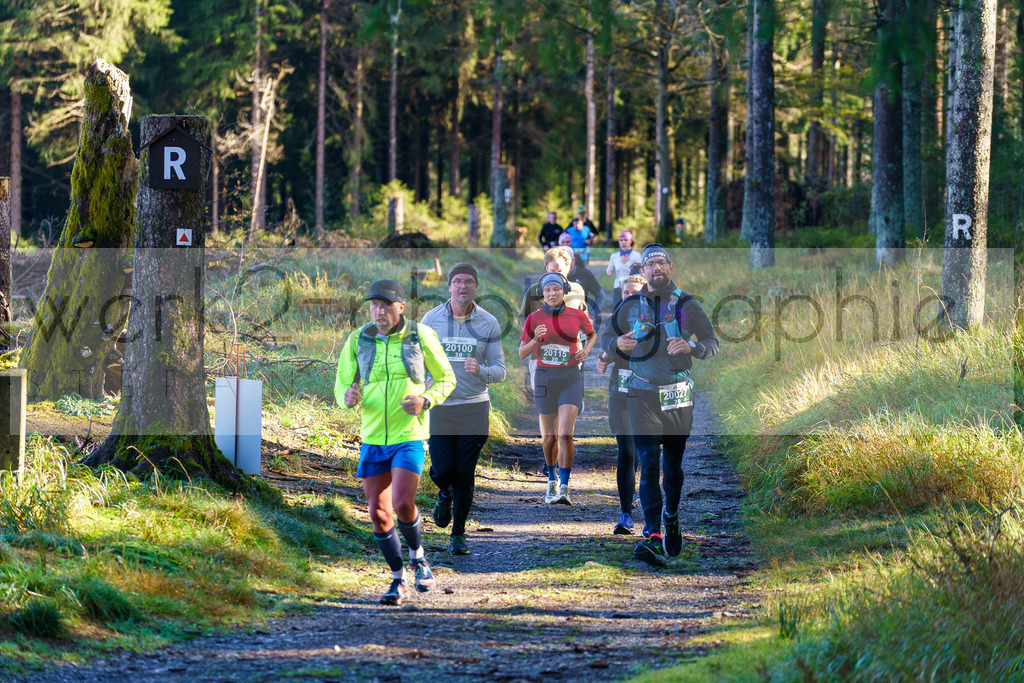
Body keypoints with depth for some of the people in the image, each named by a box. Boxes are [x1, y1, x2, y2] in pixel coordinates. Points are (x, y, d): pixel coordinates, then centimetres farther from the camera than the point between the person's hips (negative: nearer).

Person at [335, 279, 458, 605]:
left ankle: (417, 556, 13)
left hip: (409, 437, -3)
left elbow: (446, 379, 5)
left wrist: (425, 401, -15)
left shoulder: (421, 336, -6)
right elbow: (342, 386, 6)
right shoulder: (358, 341, -1)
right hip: (373, 438, 3)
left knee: (402, 505, -18)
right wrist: (347, 397, -20)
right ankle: (398, 580, 20)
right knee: (379, 514, 2)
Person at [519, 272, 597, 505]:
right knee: (549, 437, 11)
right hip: (545, 380, 1)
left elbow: (592, 334, 20)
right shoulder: (534, 318, -1)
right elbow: (522, 353, 2)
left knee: (565, 435, -16)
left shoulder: (577, 316, -1)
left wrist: (586, 350, 1)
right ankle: (552, 479, 38)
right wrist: (535, 340, -17)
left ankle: (564, 489, -13)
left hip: (571, 379, -1)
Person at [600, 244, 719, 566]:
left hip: (678, 394, 1)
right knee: (649, 465, -13)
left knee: (673, 465, 10)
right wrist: (617, 344, -11)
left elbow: (712, 344, 1)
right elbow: (605, 338, 14)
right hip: (643, 394, -1)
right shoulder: (630, 306, 6)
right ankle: (653, 538, -21)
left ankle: (671, 520, 36)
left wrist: (690, 347, -21)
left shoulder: (686, 305, 3)